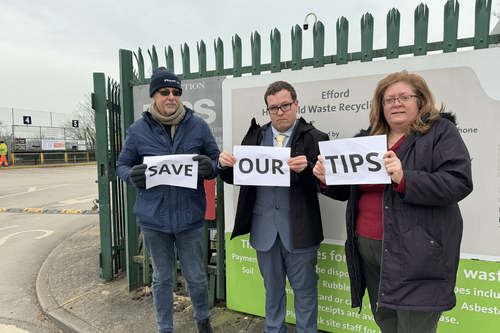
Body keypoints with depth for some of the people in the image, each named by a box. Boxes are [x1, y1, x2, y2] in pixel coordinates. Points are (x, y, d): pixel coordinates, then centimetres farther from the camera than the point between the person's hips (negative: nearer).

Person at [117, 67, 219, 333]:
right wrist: (132, 176, -16)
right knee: (162, 278, 18)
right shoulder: (138, 130, -1)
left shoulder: (198, 126, -2)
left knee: (196, 277, 14)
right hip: (153, 218, 1)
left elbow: (216, 161, 3)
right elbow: (122, 165, 7)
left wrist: (209, 167, -21)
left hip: (189, 216, 0)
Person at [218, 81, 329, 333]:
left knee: (305, 289, 14)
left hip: (299, 229, -3)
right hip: (264, 229, 4)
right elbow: (234, 178, 5)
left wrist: (306, 169, -33)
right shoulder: (254, 137, 7)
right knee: (272, 288, 22)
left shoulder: (314, 139, -5)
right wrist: (224, 164, -15)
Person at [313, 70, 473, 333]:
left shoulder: (441, 131, -1)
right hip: (367, 247, 5)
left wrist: (404, 179, -26)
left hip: (416, 253, -5)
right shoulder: (367, 139, 13)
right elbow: (350, 190, 18)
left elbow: (459, 182, -14)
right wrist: (327, 180, -2)